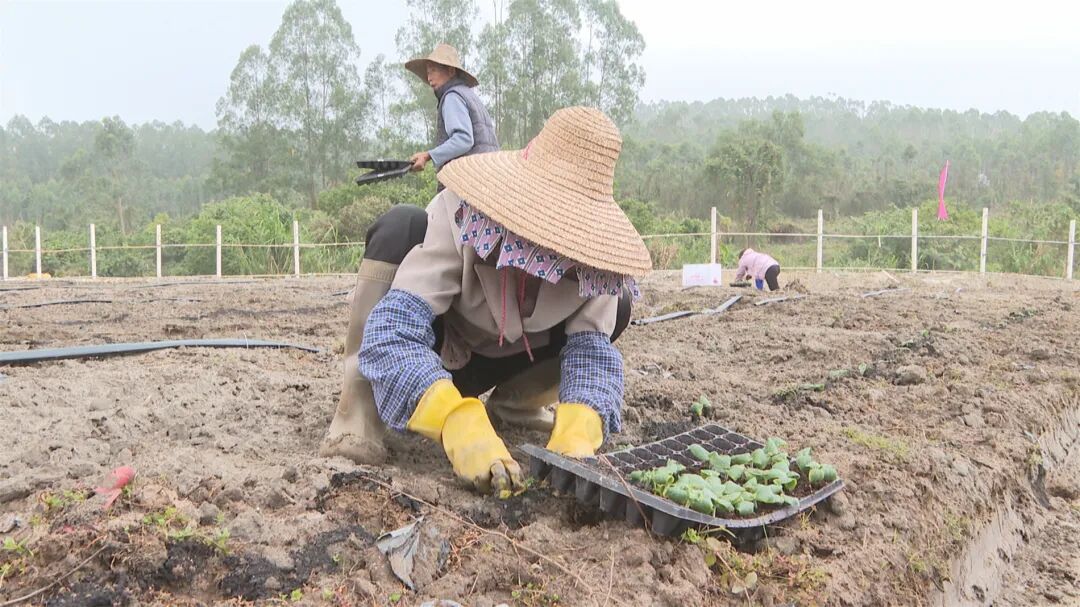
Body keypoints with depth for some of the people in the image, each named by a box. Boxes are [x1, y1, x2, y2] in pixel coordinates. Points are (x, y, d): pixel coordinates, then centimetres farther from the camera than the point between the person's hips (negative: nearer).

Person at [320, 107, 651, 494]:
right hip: (429, 356, -4)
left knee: (616, 306, -17)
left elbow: (591, 345, -24)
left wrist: (579, 427, -47)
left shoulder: (589, 246, -21)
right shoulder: (461, 214, -33)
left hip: (492, 363, 4)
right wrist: (463, 425, -58)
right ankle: (360, 409, -24)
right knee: (402, 226, -32)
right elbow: (390, 333, -43)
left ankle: (514, 400, 3)